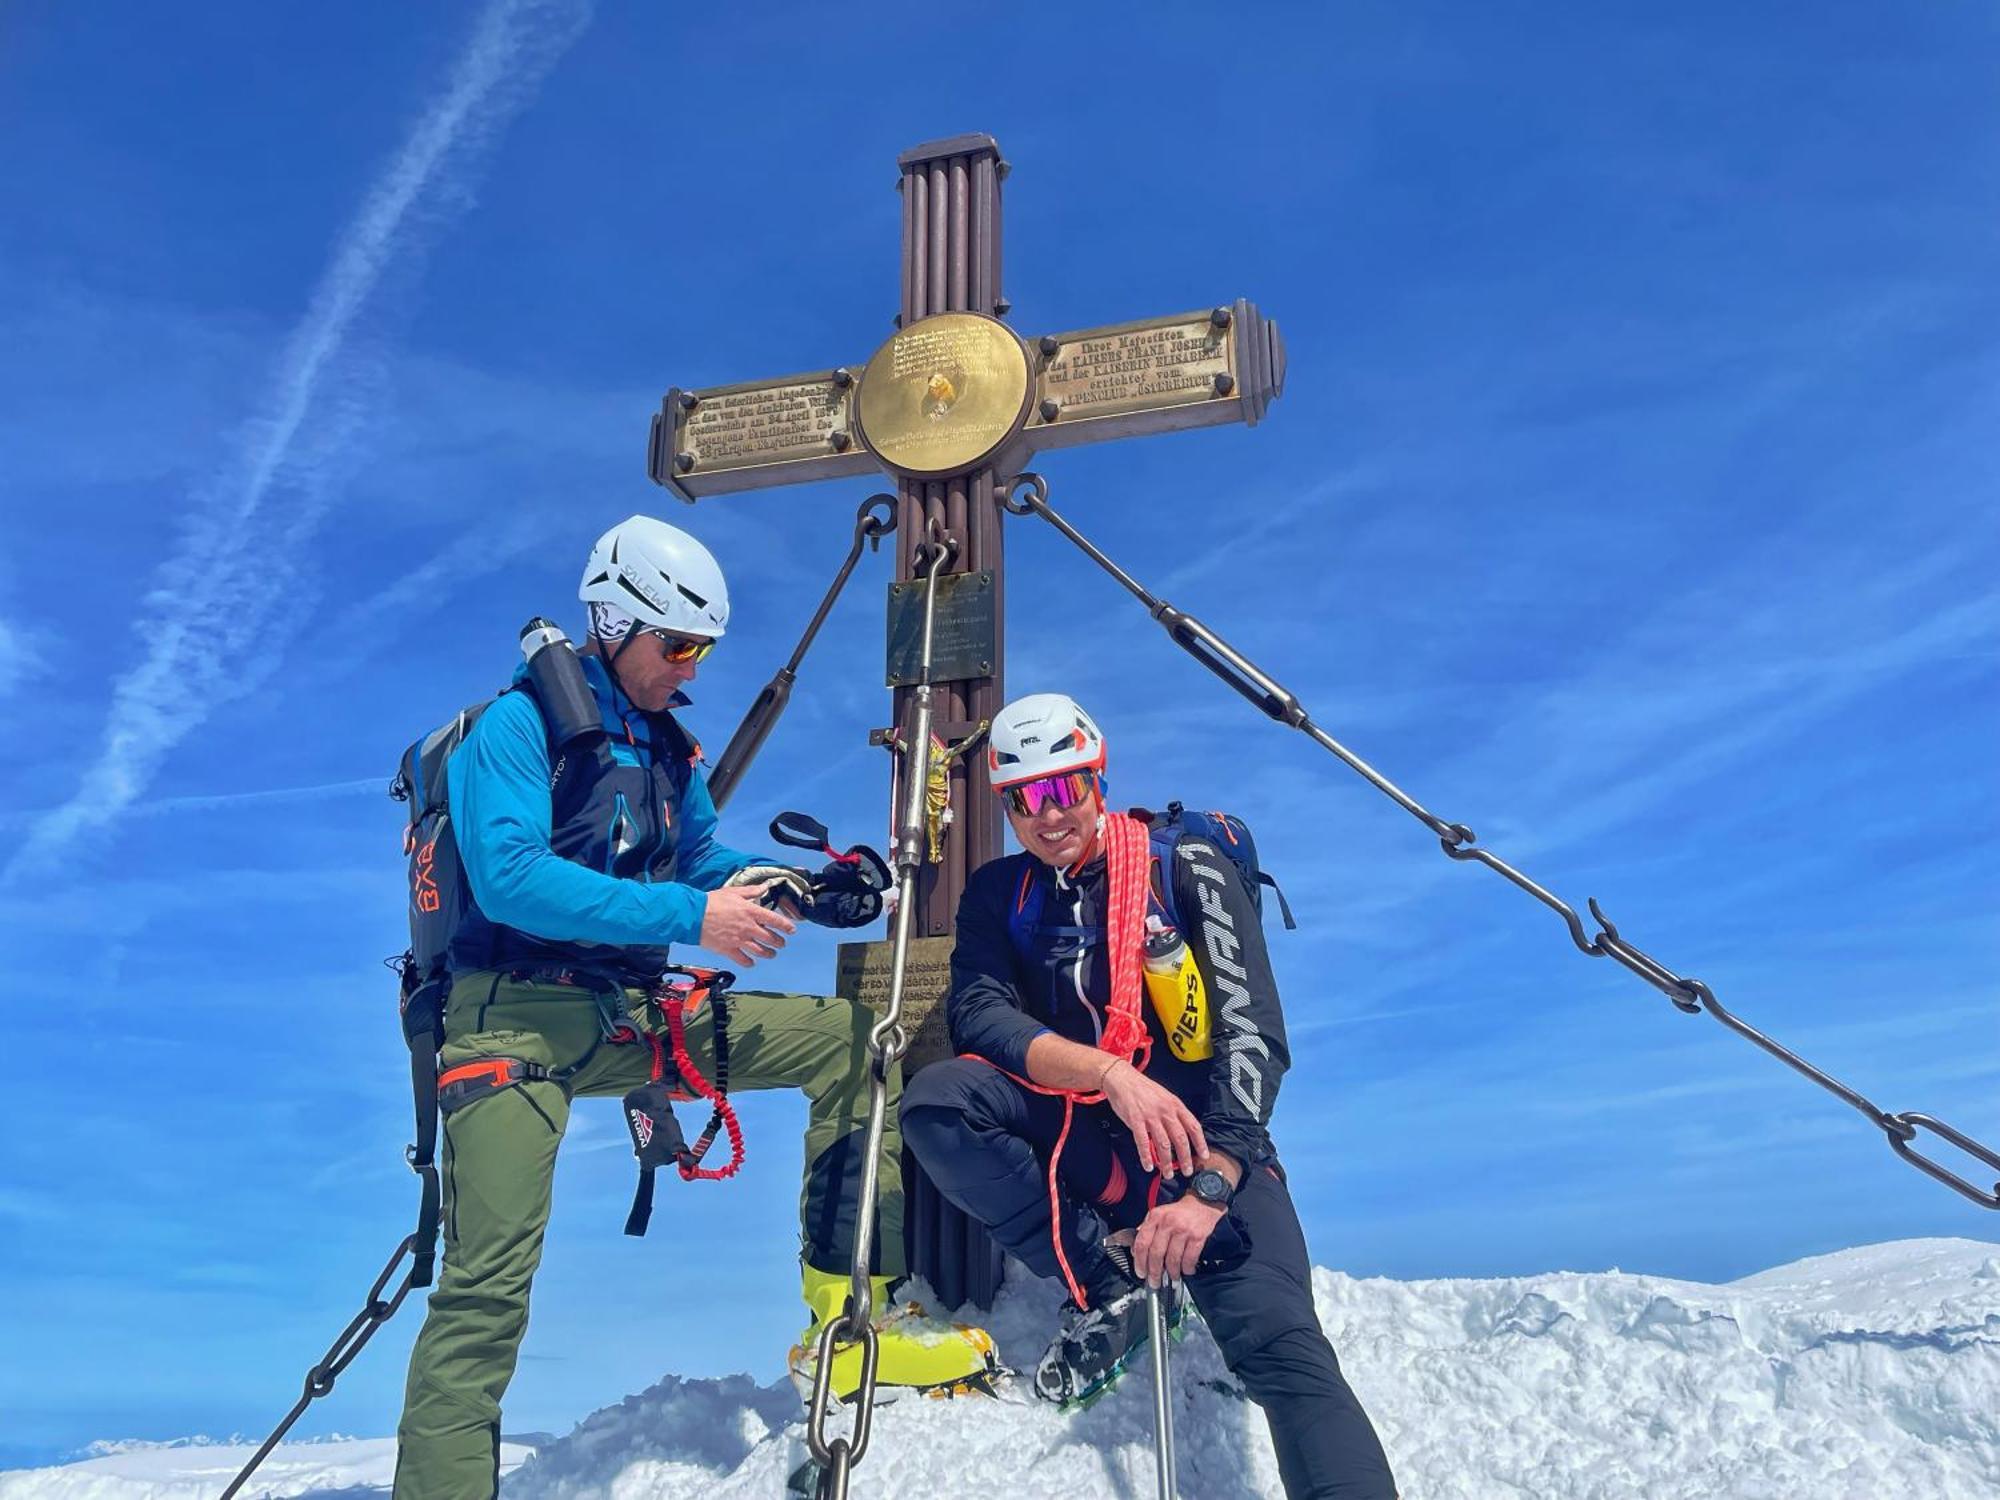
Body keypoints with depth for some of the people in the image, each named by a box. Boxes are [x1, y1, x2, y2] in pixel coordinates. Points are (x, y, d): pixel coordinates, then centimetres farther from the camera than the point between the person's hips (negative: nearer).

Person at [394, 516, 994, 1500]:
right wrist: (692, 915, -27)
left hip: (631, 1016, 7)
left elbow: (702, 856, 18)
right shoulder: (518, 726, -8)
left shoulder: (663, 745, 16)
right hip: (517, 1014, -7)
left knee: (851, 1039, -2)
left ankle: (847, 1320, -2)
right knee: (489, 1285, -16)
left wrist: (792, 890, -6)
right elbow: (510, 877, -22)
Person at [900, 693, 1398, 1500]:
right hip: (1075, 1138, 3)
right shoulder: (998, 894, 8)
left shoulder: (1189, 870, -1)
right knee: (934, 1100, -25)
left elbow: (1253, 1035, -10)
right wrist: (1112, 1073, -26)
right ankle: (1106, 1275, -14)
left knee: (1280, 1345, -28)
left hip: (1201, 1139, -3)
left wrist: (1209, 1187, -25)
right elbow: (978, 1013, -8)